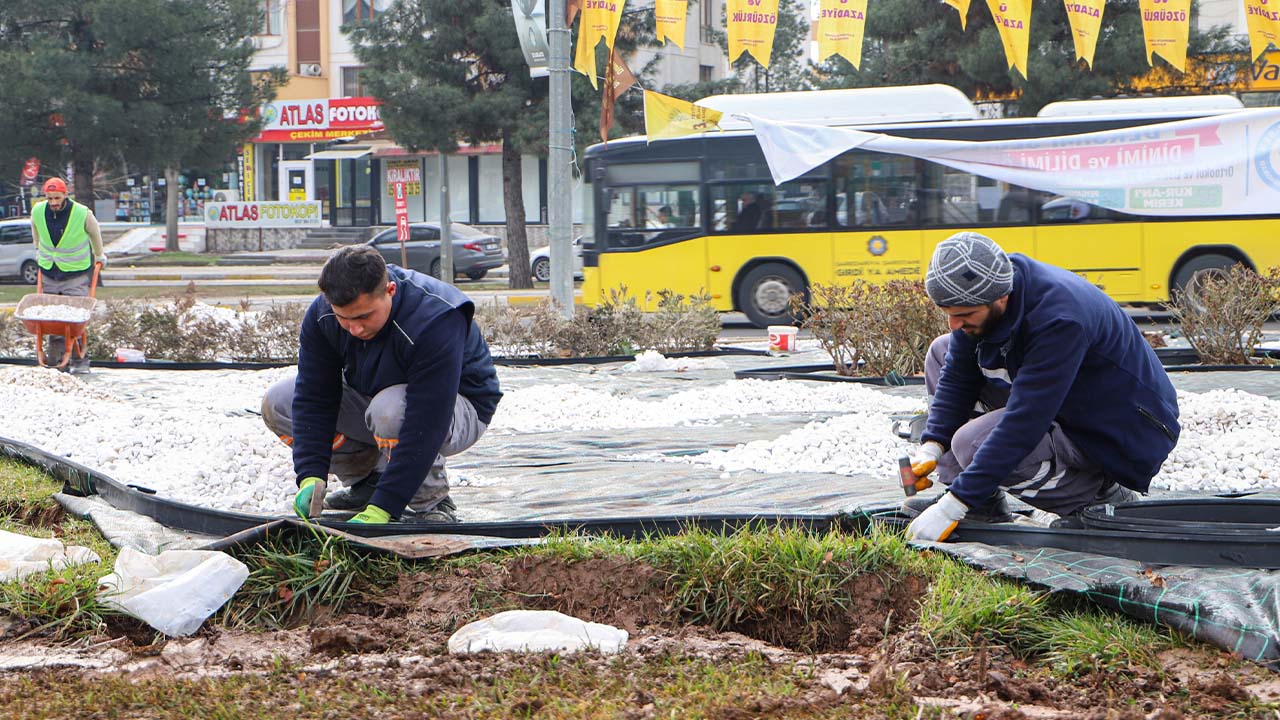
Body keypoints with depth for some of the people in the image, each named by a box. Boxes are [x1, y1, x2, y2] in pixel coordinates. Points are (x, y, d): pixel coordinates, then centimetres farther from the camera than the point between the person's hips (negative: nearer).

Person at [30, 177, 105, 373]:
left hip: (76, 274, -3)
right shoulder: (38, 211, -7)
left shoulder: (83, 214, -16)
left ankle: (79, 360, -4)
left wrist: (98, 256, 19)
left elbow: (95, 233, 5)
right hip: (48, 272, 4)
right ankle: (56, 359, 10)